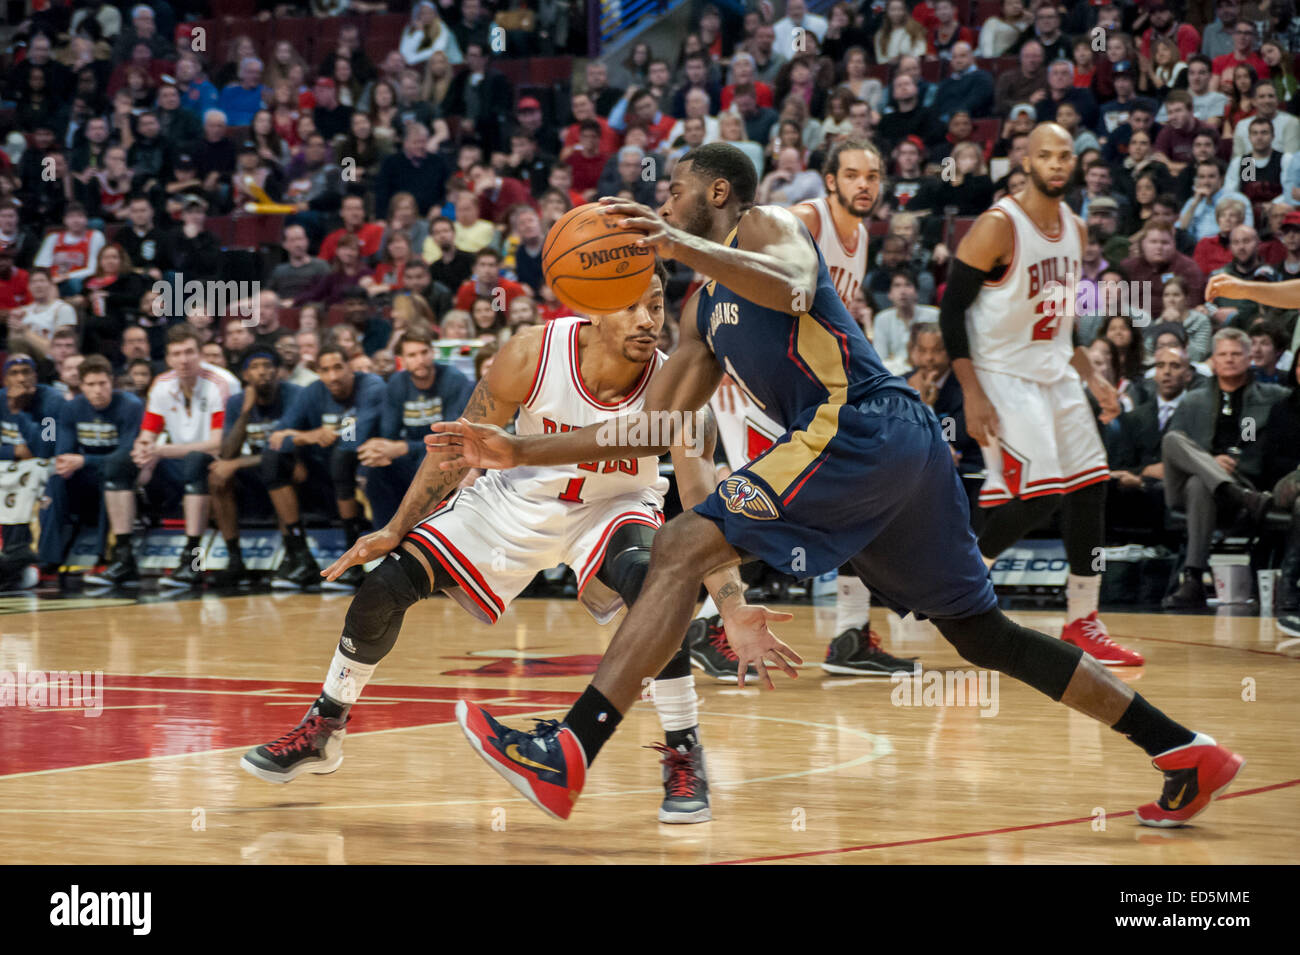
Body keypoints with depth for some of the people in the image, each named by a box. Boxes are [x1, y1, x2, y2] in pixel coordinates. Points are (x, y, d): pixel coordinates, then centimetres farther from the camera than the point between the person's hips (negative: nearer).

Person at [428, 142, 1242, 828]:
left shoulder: (765, 224, 5)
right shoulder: (704, 311, 30)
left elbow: (791, 290, -20)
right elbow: (652, 428, 27)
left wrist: (681, 244, -29)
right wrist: (523, 452, 21)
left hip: (862, 423, -10)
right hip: (901, 452, 10)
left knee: (683, 549, -17)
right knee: (983, 632, 15)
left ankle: (567, 756, -29)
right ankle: (1189, 755, 18)